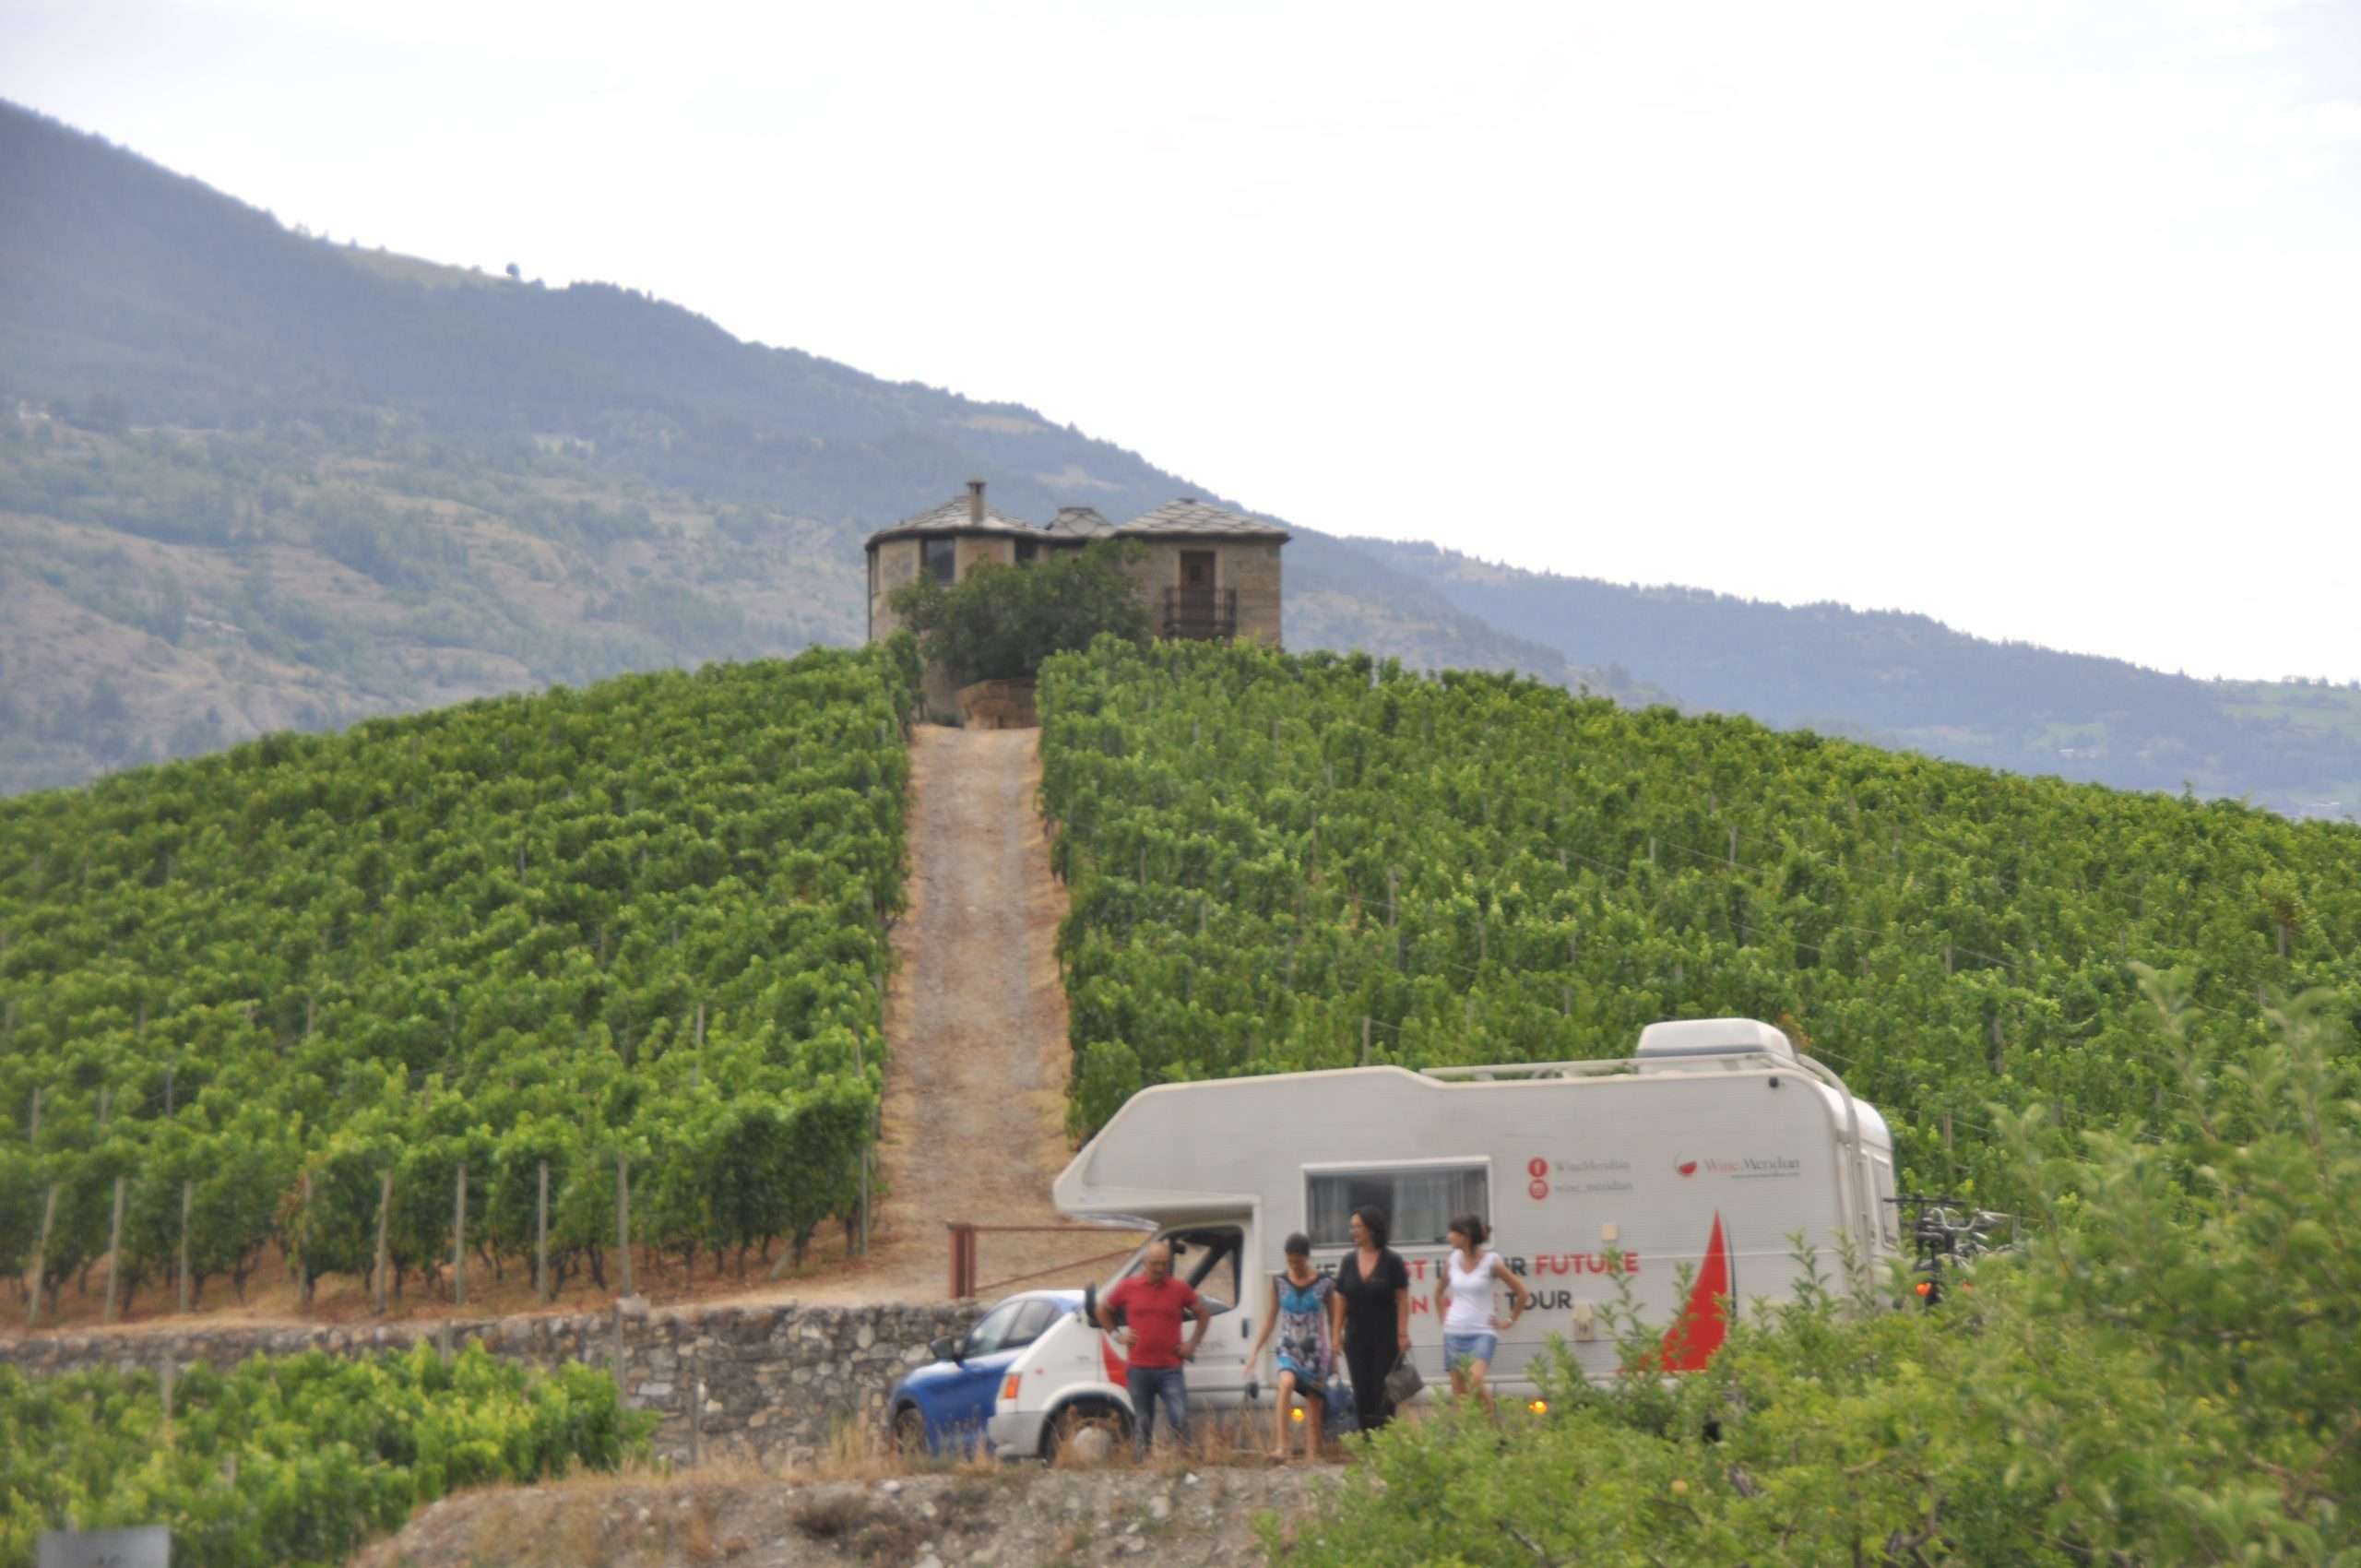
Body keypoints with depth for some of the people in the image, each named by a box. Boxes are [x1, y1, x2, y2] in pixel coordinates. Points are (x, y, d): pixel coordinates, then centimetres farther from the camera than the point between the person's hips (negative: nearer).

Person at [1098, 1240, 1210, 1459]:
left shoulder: (1180, 1289, 3)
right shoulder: (1128, 1288, 3)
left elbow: (1203, 1314, 15)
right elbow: (1103, 1310, 17)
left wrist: (1192, 1345, 7)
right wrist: (1117, 1334, 6)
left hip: (1170, 1369, 0)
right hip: (1138, 1369, 1)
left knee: (1179, 1420, -11)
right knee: (1142, 1423, 8)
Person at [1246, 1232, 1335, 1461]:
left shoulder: (1324, 1283, -1)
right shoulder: (1279, 1282, 4)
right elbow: (1271, 1317, 12)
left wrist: (1335, 1354, 7)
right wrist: (1256, 1350, 8)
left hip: (1315, 1351, 0)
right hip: (1289, 1349, 0)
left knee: (1314, 1404, -1)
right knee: (1286, 1383, -29)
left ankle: (1312, 1455, 7)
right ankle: (1280, 1447, -36)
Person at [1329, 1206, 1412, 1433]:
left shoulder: (1392, 1261, -5)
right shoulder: (1350, 1261, 7)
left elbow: (1402, 1299, -7)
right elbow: (1340, 1299, 9)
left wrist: (1402, 1334, -12)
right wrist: (1336, 1333, 4)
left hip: (1386, 1339, -4)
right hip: (1357, 1339, 4)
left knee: (1384, 1393, -4)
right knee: (1362, 1395, 4)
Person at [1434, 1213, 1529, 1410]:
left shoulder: (1491, 1261, -6)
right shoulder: (1452, 1261, 6)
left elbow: (1522, 1293, -1)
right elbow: (1439, 1292, 25)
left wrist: (1510, 1321, 1)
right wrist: (1443, 1317, 15)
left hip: (1482, 1332, -5)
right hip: (1454, 1333, 5)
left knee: (1475, 1380, -27)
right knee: (1458, 1391, 2)